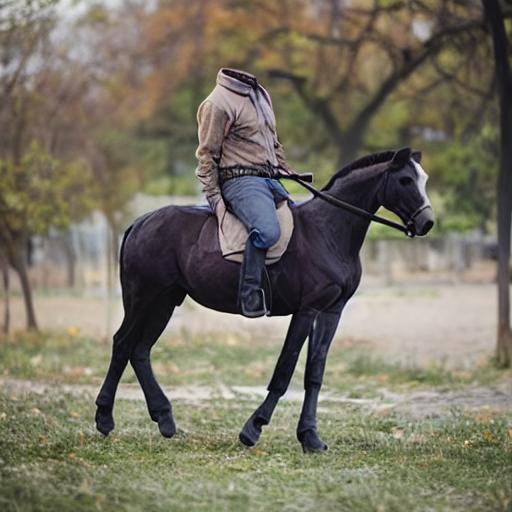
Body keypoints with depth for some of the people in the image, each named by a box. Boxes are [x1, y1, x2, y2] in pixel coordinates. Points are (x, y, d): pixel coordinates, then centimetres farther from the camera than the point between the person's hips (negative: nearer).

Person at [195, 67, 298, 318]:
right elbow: (207, 154, -7)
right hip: (241, 180, -9)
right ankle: (250, 296, -31)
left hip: (272, 180, 9)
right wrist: (214, 197, -12)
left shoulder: (261, 95, 20)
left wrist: (287, 171, 20)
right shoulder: (218, 103, -7)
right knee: (267, 231, -34)